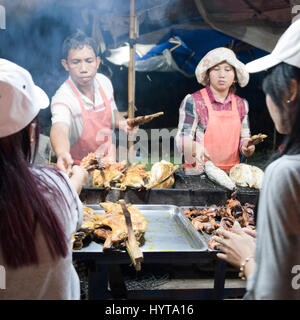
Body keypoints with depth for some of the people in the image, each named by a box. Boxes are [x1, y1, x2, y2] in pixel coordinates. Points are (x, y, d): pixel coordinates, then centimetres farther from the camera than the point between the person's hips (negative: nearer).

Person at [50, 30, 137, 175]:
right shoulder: (62, 98, -23)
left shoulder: (104, 82, -4)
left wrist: (121, 122, -7)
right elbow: (59, 129, -42)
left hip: (108, 160, 3)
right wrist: (62, 154, -62)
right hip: (78, 167, -3)